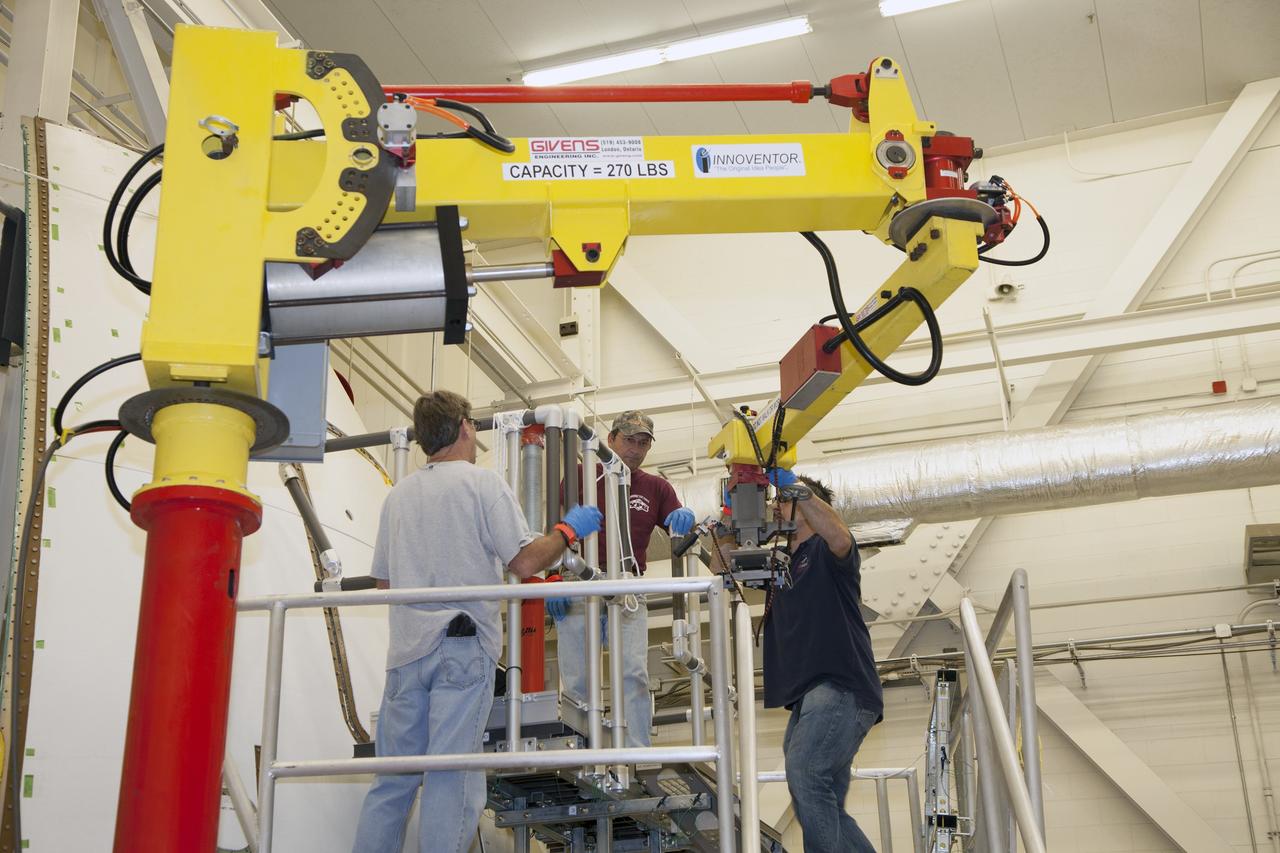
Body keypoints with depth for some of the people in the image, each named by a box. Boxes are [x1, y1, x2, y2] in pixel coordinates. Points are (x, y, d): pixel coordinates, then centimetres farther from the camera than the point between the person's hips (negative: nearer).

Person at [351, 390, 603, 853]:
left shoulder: (398, 494, 14)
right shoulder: (484, 483, -3)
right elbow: (524, 562, -11)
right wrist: (568, 529, 6)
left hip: (407, 646, 5)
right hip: (464, 642, -5)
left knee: (393, 776, 10)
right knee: (453, 775, -5)